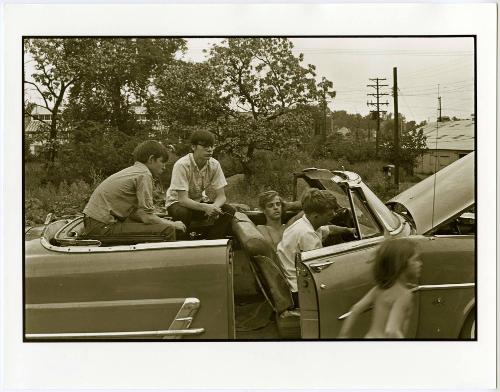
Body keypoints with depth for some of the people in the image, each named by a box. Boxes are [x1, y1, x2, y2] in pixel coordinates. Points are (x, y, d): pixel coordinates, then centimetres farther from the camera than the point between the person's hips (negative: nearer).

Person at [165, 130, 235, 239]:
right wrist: (205, 207, -47)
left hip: (200, 202, 5)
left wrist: (214, 207, -34)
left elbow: (221, 196, -10)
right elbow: (183, 199, -31)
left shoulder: (214, 165, -12)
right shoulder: (182, 165, -26)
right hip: (178, 203, -5)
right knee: (183, 213, -38)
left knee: (229, 210, -17)